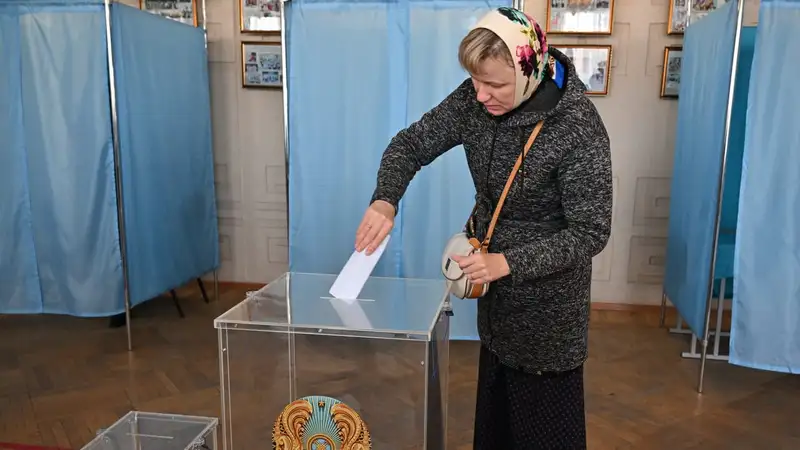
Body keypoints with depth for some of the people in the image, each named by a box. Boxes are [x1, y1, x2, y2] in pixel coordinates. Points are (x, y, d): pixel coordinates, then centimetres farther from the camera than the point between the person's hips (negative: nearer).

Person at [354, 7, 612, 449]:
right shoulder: (473, 100, -11)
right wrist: (384, 200, -23)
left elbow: (589, 232, -22)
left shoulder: (578, 127, -27)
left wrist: (509, 262, -31)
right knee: (493, 404, 24)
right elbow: (411, 143, -3)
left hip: (547, 291, -5)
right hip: (495, 283, 6)